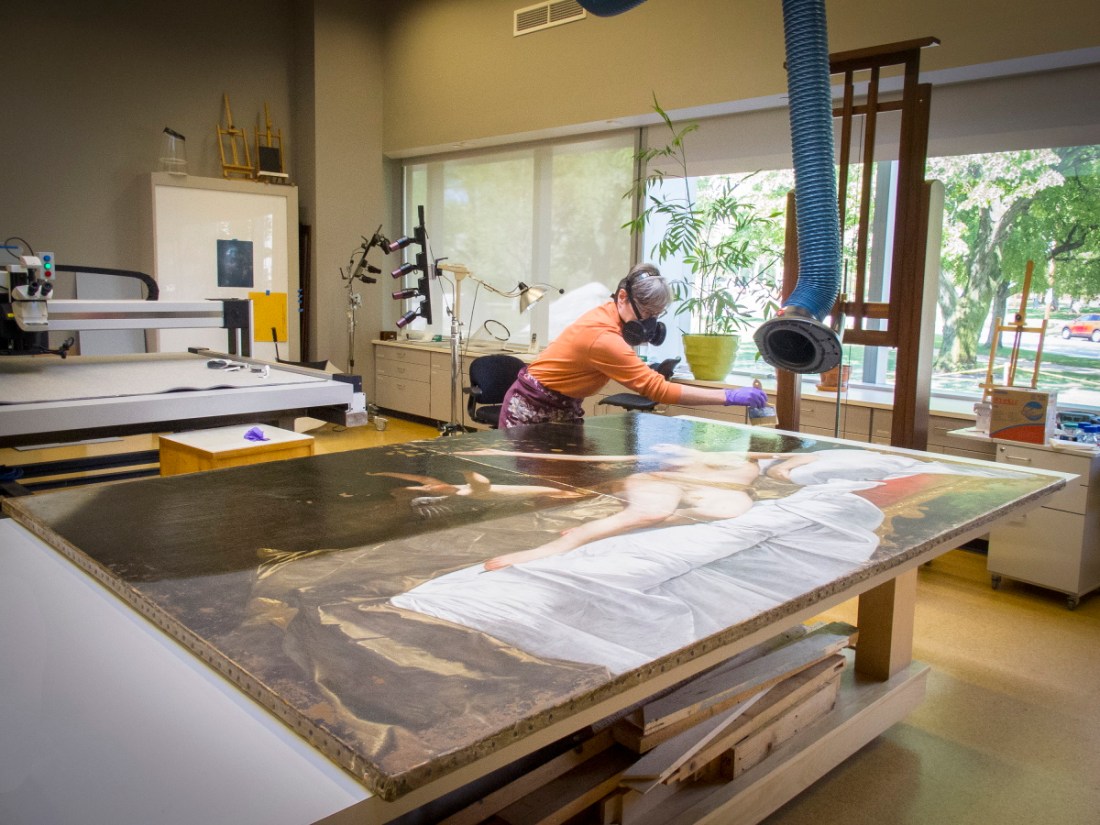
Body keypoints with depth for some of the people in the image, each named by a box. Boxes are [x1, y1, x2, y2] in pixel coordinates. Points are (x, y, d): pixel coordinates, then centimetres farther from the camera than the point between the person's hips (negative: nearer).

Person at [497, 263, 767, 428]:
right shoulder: (602, 338, -33)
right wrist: (730, 396, -34)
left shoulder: (610, 314, -6)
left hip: (564, 406, 8)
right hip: (531, 408, -8)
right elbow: (659, 389, -34)